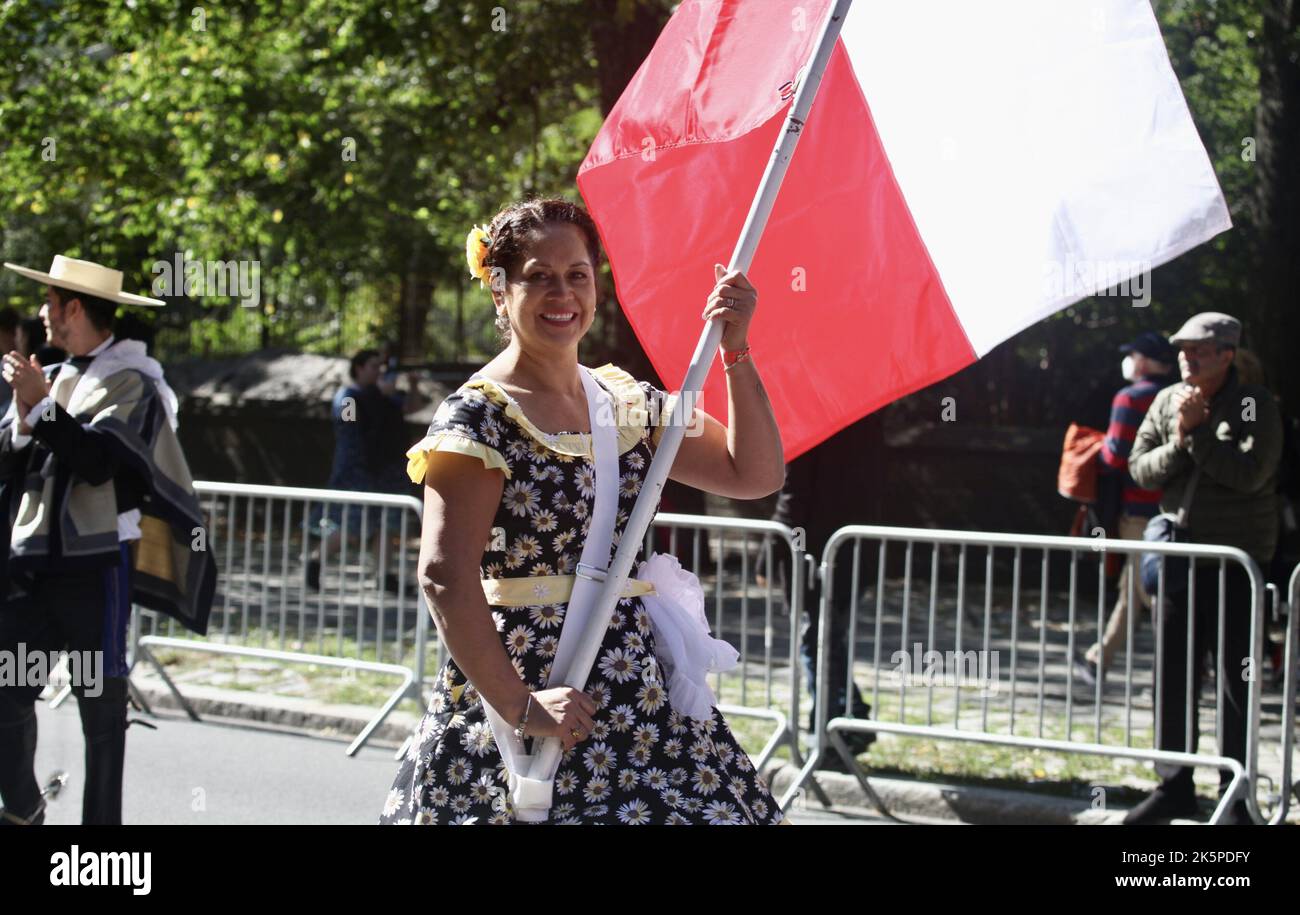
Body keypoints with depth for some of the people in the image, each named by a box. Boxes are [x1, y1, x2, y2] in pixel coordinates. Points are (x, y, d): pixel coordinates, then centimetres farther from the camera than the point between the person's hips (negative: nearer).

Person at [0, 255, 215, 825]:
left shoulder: (132, 382, -4)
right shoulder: (52, 378, 15)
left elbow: (99, 461, -18)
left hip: (97, 565, -5)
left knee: (101, 703, 1)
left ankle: (101, 818, 10)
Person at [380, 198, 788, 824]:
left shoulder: (629, 402, 11)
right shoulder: (480, 416, -10)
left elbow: (755, 475, 9)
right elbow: (444, 573, -19)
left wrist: (735, 352, -1)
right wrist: (518, 706, -22)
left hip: (635, 689, 6)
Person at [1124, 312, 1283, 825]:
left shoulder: (1256, 405, -7)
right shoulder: (1167, 402, 7)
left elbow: (1248, 472, -20)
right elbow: (1140, 468, 2)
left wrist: (1198, 431, -19)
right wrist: (1178, 441, -15)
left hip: (1238, 561, -5)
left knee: (1237, 682, 0)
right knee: (1173, 677, 9)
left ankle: (1236, 796, 8)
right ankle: (1174, 787, 18)